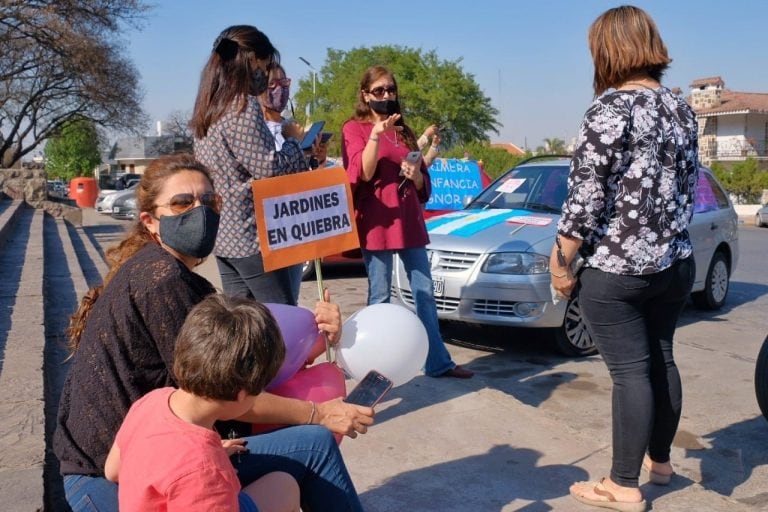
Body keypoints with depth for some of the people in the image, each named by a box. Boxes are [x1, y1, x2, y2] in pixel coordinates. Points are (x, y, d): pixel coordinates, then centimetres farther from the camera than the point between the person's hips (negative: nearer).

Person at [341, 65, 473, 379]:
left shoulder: (404, 131, 19)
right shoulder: (354, 129, 2)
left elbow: (424, 185, 19)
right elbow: (362, 173, -14)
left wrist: (416, 175, -3)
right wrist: (375, 135, -25)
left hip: (410, 220, 6)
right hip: (377, 223, -6)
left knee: (424, 292, 7)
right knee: (380, 296, -2)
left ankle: (438, 362, 15)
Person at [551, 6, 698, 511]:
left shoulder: (611, 107, -14)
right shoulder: (682, 108, 9)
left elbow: (586, 194, -16)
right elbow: (687, 187, 15)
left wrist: (561, 260, -8)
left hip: (615, 268, -7)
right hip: (676, 262, 8)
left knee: (630, 372, -1)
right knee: (661, 361, 18)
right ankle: (659, 459, 35)